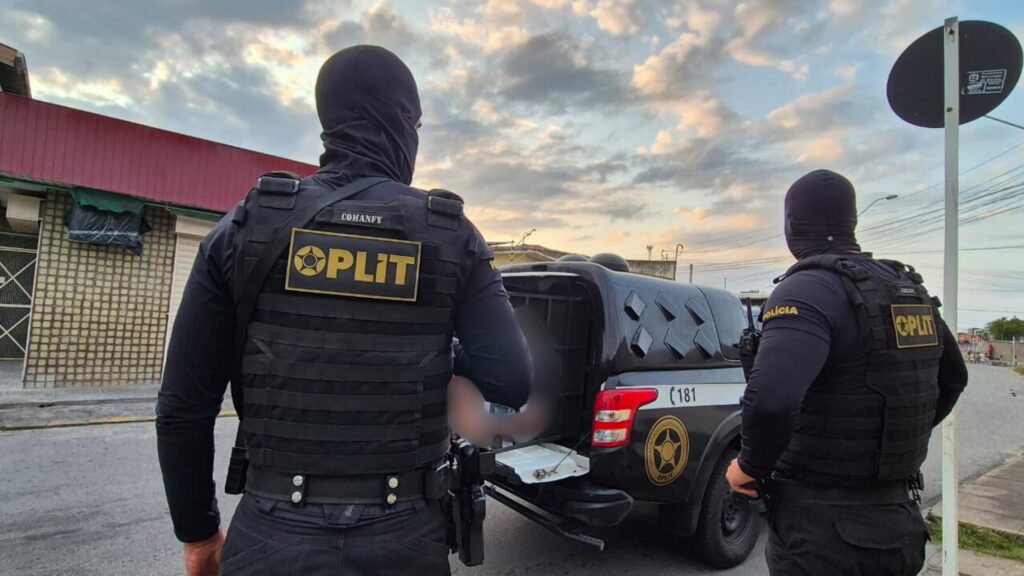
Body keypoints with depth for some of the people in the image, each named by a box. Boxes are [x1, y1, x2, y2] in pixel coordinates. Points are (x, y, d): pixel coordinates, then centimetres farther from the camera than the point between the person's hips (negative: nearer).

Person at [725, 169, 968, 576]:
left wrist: (750, 466, -19)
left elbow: (770, 400, -37)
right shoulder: (909, 290, 6)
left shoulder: (808, 290, -21)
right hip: (899, 521, 8)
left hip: (824, 527, -8)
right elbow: (952, 377, 22)